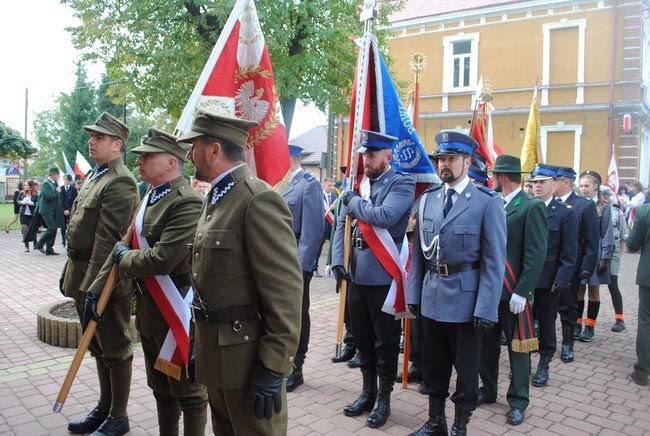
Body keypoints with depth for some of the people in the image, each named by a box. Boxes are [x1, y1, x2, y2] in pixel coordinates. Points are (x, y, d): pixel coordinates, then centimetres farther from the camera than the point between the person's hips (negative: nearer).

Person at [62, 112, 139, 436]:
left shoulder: (120, 182, -18)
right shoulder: (95, 176, 13)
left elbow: (107, 240, -24)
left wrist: (92, 287, -26)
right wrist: (71, 271, 18)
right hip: (83, 275, 10)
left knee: (114, 349, 5)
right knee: (98, 347, 20)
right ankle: (104, 407, 36)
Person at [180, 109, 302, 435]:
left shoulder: (259, 199, -19)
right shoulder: (216, 197, 12)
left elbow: (285, 292, -23)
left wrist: (273, 368, -21)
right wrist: (200, 337, 17)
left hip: (247, 357, -9)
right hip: (215, 356, 9)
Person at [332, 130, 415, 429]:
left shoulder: (402, 183, -8)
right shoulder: (358, 184, 10)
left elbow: (384, 216, -25)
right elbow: (342, 224, 11)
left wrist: (354, 201, -10)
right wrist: (338, 261, 1)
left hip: (383, 276, -6)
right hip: (356, 273, 6)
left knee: (385, 341, 7)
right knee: (362, 337, 17)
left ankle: (384, 399, 23)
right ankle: (368, 392, 34)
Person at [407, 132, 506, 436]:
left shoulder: (488, 202, -8)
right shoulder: (427, 200, 7)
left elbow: (494, 261, -10)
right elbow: (418, 251, 9)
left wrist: (486, 308, -14)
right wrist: (413, 294, 6)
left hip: (466, 300, -4)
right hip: (431, 298, 5)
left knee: (466, 368, 11)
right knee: (433, 365, 16)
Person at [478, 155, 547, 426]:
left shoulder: (531, 207, -10)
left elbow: (536, 254, -15)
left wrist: (522, 291, -18)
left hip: (513, 292, -6)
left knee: (517, 347, 7)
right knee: (486, 343, 15)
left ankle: (518, 401, 22)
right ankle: (488, 389, 32)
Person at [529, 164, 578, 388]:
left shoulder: (565, 214, -2)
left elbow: (569, 254, -4)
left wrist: (562, 280, -11)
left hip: (548, 280, -2)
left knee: (546, 323, 10)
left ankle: (544, 365, 24)